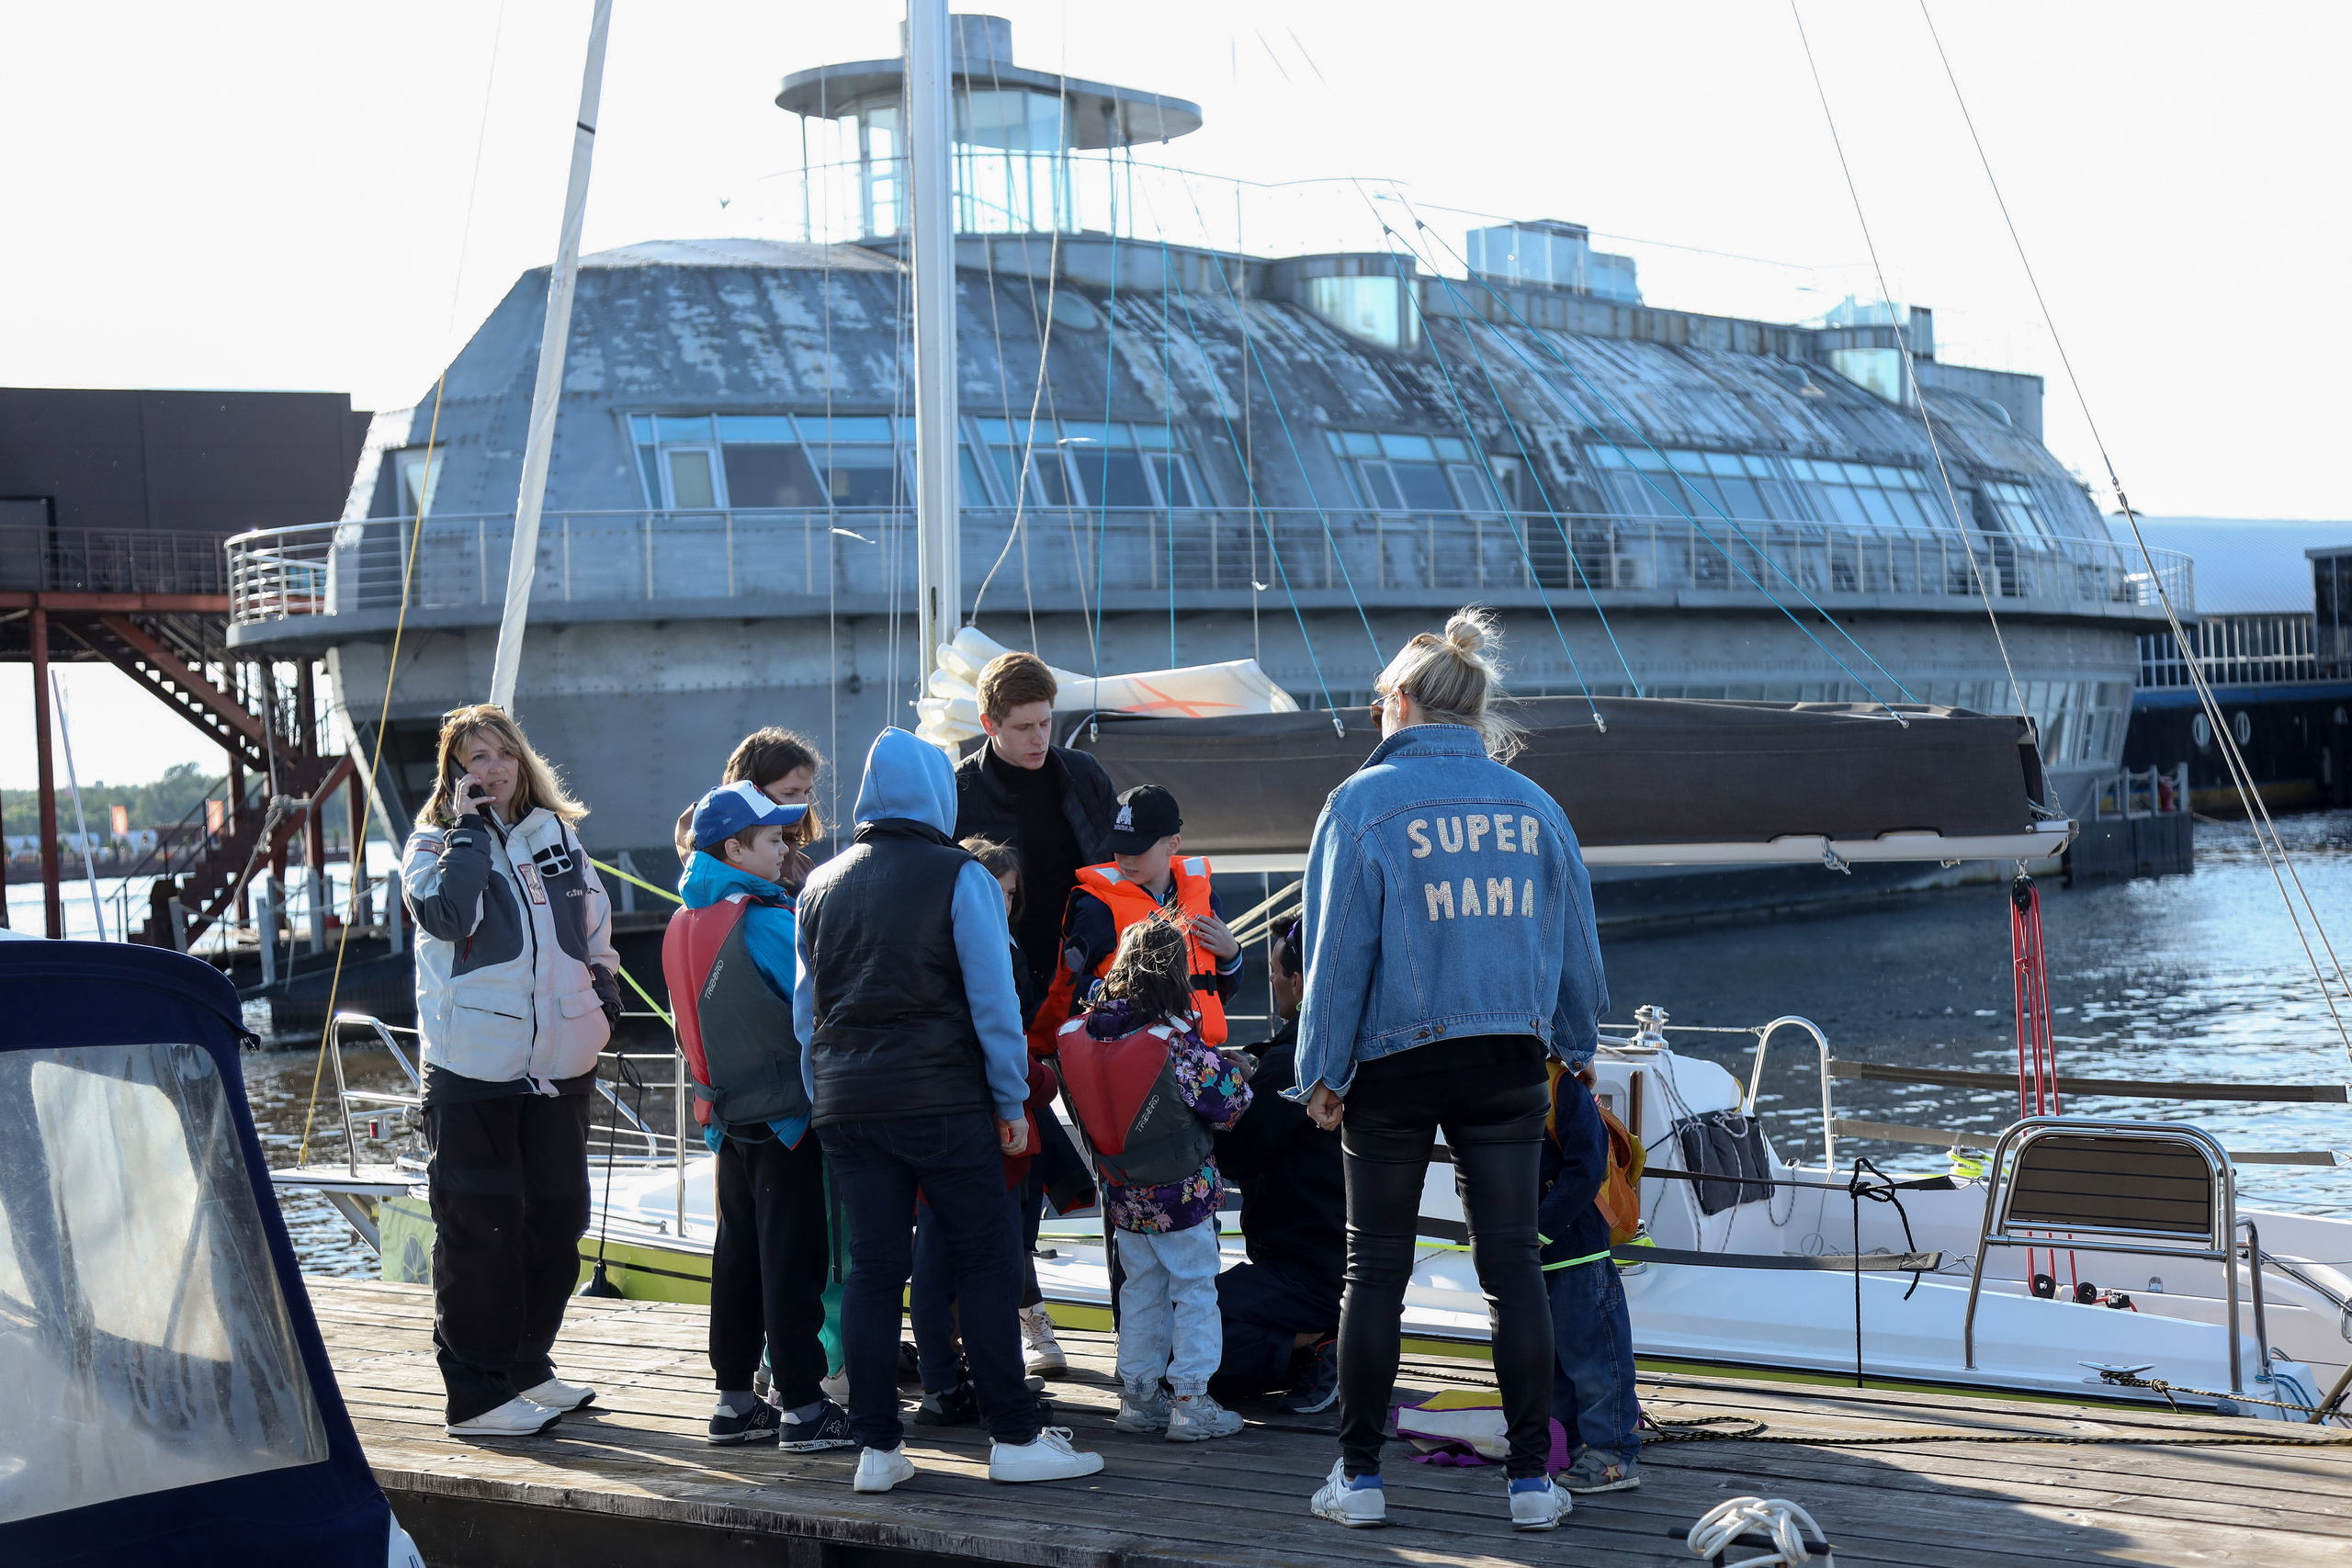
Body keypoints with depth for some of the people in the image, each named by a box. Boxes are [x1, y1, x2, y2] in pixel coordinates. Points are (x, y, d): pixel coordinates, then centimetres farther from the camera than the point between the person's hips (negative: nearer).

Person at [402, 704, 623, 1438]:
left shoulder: (557, 835, 11)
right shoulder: (434, 845, -4)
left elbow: (594, 923, 24)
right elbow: (447, 914, -25)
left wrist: (604, 989, 11)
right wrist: (469, 828, -18)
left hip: (557, 1063, 6)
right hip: (473, 1069, -6)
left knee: (557, 1215, 13)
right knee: (479, 1225, -4)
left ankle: (528, 1368, 28)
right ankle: (476, 1391, 2)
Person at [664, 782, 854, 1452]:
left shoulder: (685, 925, 8)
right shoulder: (768, 922, -17)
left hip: (730, 1114, 8)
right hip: (788, 1114, -8)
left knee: (737, 1255, 12)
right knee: (792, 1259, -4)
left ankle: (735, 1399, 17)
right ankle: (801, 1407, -1)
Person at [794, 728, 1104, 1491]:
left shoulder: (822, 885, 13)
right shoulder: (960, 877, -4)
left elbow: (805, 1005, 16)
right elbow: (993, 997, -5)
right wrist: (1010, 1099, 1)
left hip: (846, 1103, 5)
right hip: (941, 1099, -5)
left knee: (873, 1269, 6)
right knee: (986, 1261, 0)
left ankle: (877, 1448, 6)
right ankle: (1015, 1439, 0)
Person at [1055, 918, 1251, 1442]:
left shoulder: (1080, 1033, -7)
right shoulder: (1176, 1042, -22)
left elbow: (1088, 1103, 5)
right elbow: (1229, 1101, -15)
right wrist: (1234, 1070, 5)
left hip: (1124, 1195, 5)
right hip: (1182, 1194, -5)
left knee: (1141, 1290, 17)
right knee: (1195, 1290, 5)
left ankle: (1137, 1396, 21)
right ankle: (1190, 1402, 5)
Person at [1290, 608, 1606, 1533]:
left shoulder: (1364, 802, -5)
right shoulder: (1533, 806, 7)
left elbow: (1339, 949, -6)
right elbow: (1573, 943, 12)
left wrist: (1322, 1072, 0)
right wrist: (1571, 1046, 25)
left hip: (1394, 1063, -3)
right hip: (1507, 1061, 3)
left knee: (1375, 1270, 6)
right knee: (1512, 1265, 6)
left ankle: (1359, 1476, 11)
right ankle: (1532, 1480, 7)